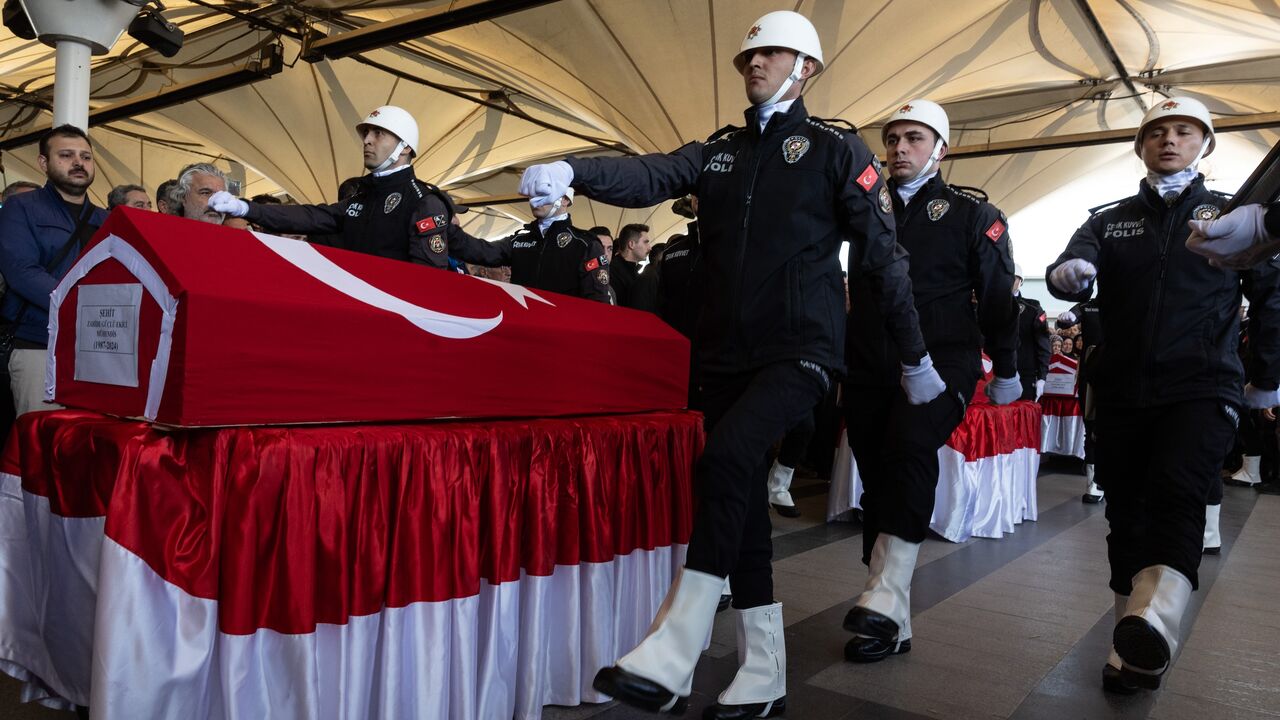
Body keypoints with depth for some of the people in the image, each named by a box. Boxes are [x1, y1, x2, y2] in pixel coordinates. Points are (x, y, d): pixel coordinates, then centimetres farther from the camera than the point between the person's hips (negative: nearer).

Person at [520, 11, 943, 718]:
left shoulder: (836, 149, 4)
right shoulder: (718, 150, 15)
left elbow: (882, 256, 3)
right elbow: (650, 176, -3)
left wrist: (914, 357, 6)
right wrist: (572, 171, -23)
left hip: (800, 352, -5)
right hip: (724, 355, 5)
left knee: (727, 455, -28)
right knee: (742, 497, 6)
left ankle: (670, 658, -22)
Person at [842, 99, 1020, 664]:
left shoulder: (973, 214, 6)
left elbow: (997, 298, 9)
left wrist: (1005, 372, 11)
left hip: (940, 365, -3)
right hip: (869, 369, 4)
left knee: (908, 447, -31)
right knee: (877, 484, 4)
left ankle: (886, 597, -32)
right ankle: (891, 628, 15)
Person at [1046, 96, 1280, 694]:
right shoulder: (1110, 222, 14)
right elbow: (1070, 272, -2)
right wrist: (1067, 274, -26)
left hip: (1202, 390, -2)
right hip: (1121, 393, 2)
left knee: (1176, 493, -26)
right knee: (1127, 514, 5)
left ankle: (1154, 621, -42)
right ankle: (1132, 648, 15)